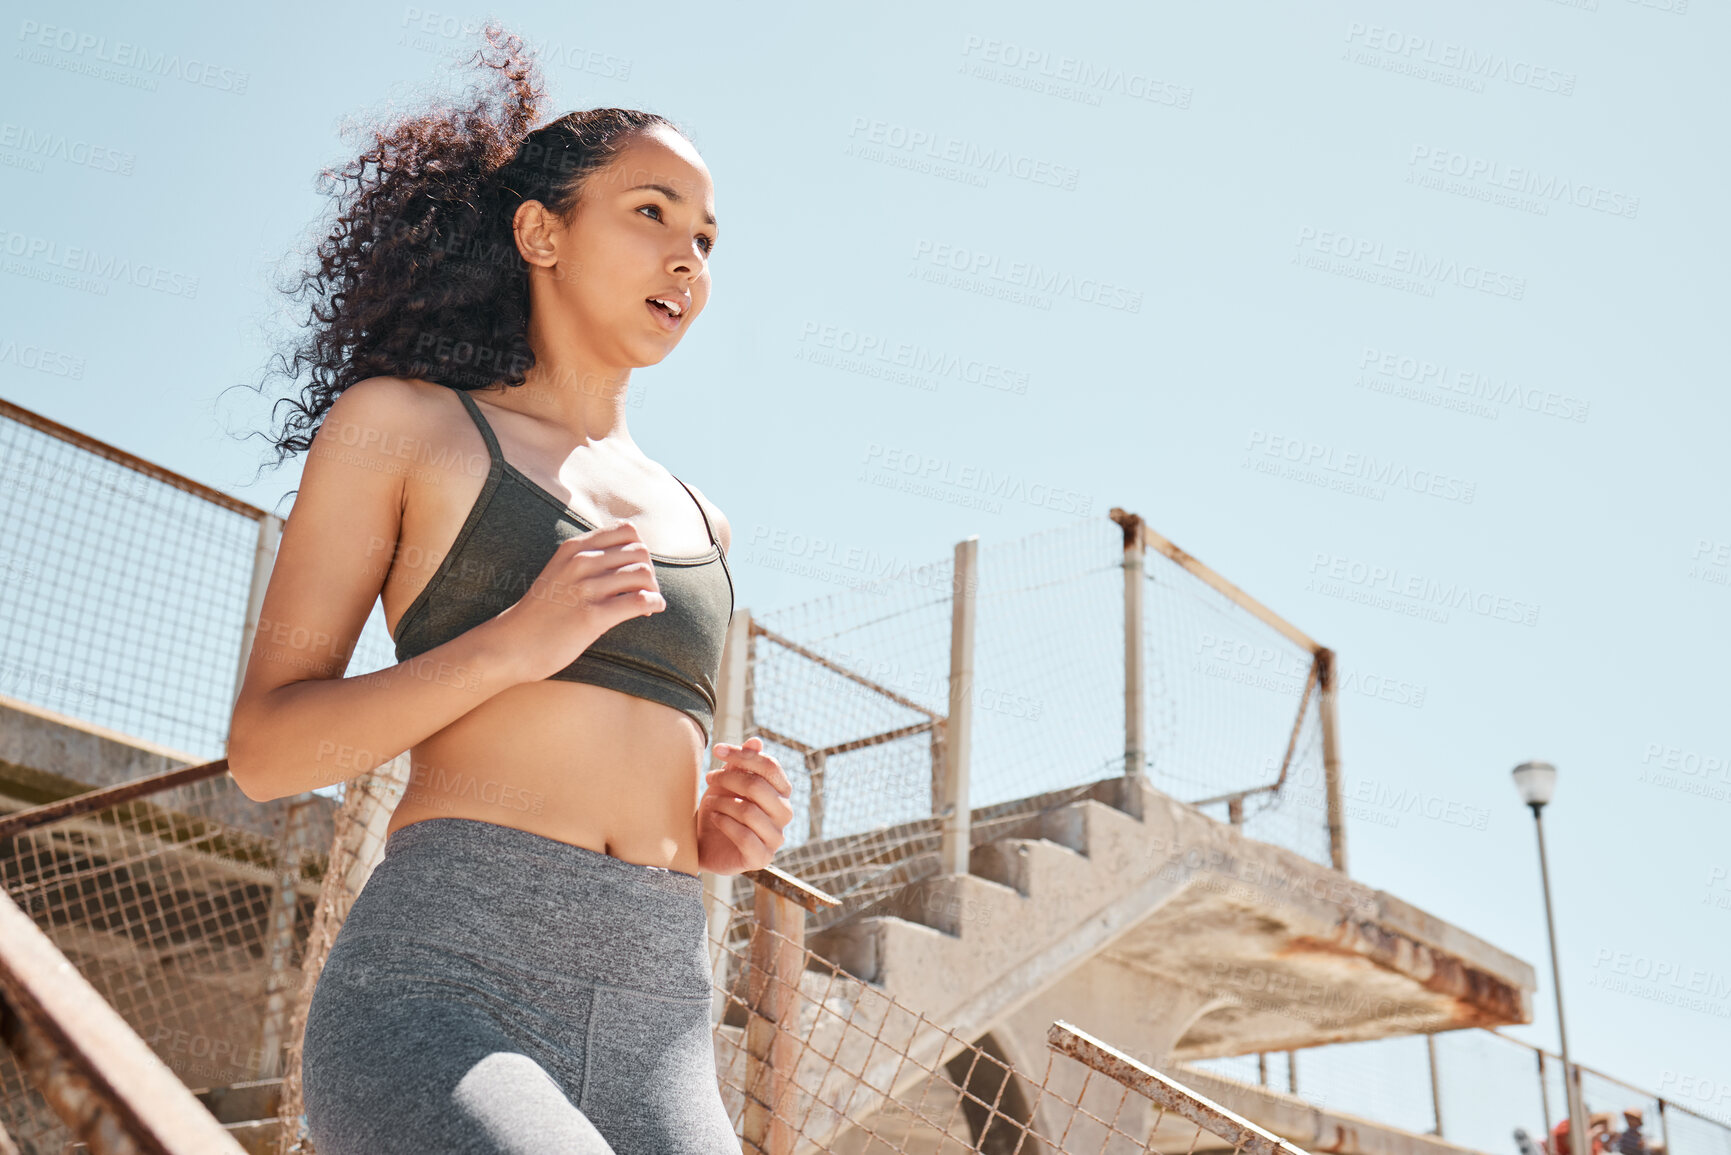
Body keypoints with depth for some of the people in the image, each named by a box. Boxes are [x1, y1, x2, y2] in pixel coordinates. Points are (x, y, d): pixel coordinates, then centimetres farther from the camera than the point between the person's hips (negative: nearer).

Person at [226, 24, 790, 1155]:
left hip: (658, 1029, 5)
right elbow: (263, 747, 3)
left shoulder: (696, 521, 24)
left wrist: (724, 833, 6)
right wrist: (512, 645, -10)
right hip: (438, 989, -5)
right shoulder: (398, 423, 10)